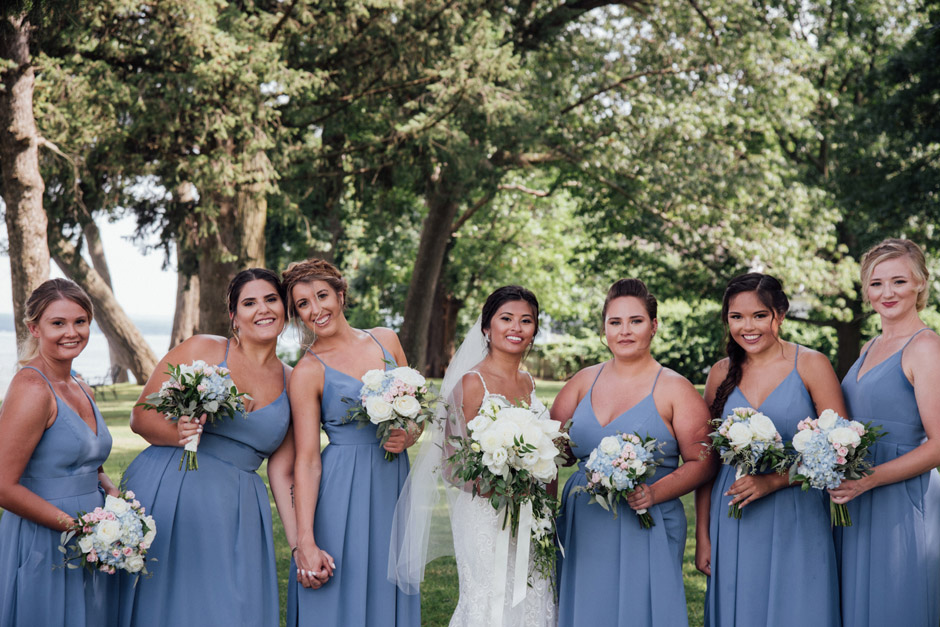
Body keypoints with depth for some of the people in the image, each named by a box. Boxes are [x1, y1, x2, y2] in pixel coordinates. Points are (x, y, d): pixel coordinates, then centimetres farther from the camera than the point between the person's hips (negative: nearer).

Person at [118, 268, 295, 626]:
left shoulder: (290, 384, 10)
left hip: (233, 514, 3)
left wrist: (301, 545, 3)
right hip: (166, 495, -3)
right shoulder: (203, 350, 0)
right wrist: (180, 435, -22)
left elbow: (281, 472, 9)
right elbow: (141, 418, -2)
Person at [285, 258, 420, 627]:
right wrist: (305, 542, -14)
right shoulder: (308, 372, -5)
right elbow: (307, 461, -8)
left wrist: (409, 437, -7)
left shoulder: (386, 341, 6)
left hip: (393, 487, 4)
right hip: (343, 493, -4)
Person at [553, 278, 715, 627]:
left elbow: (701, 462, -4)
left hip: (646, 533, -3)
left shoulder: (674, 389, -2)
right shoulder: (584, 382, 10)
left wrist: (654, 493, -18)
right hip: (584, 532, 4)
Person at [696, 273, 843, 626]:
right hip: (734, 527, 3)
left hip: (796, 521, -3)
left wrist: (773, 481, -18)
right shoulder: (721, 374, 6)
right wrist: (702, 536, 6)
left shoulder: (811, 365, -3)